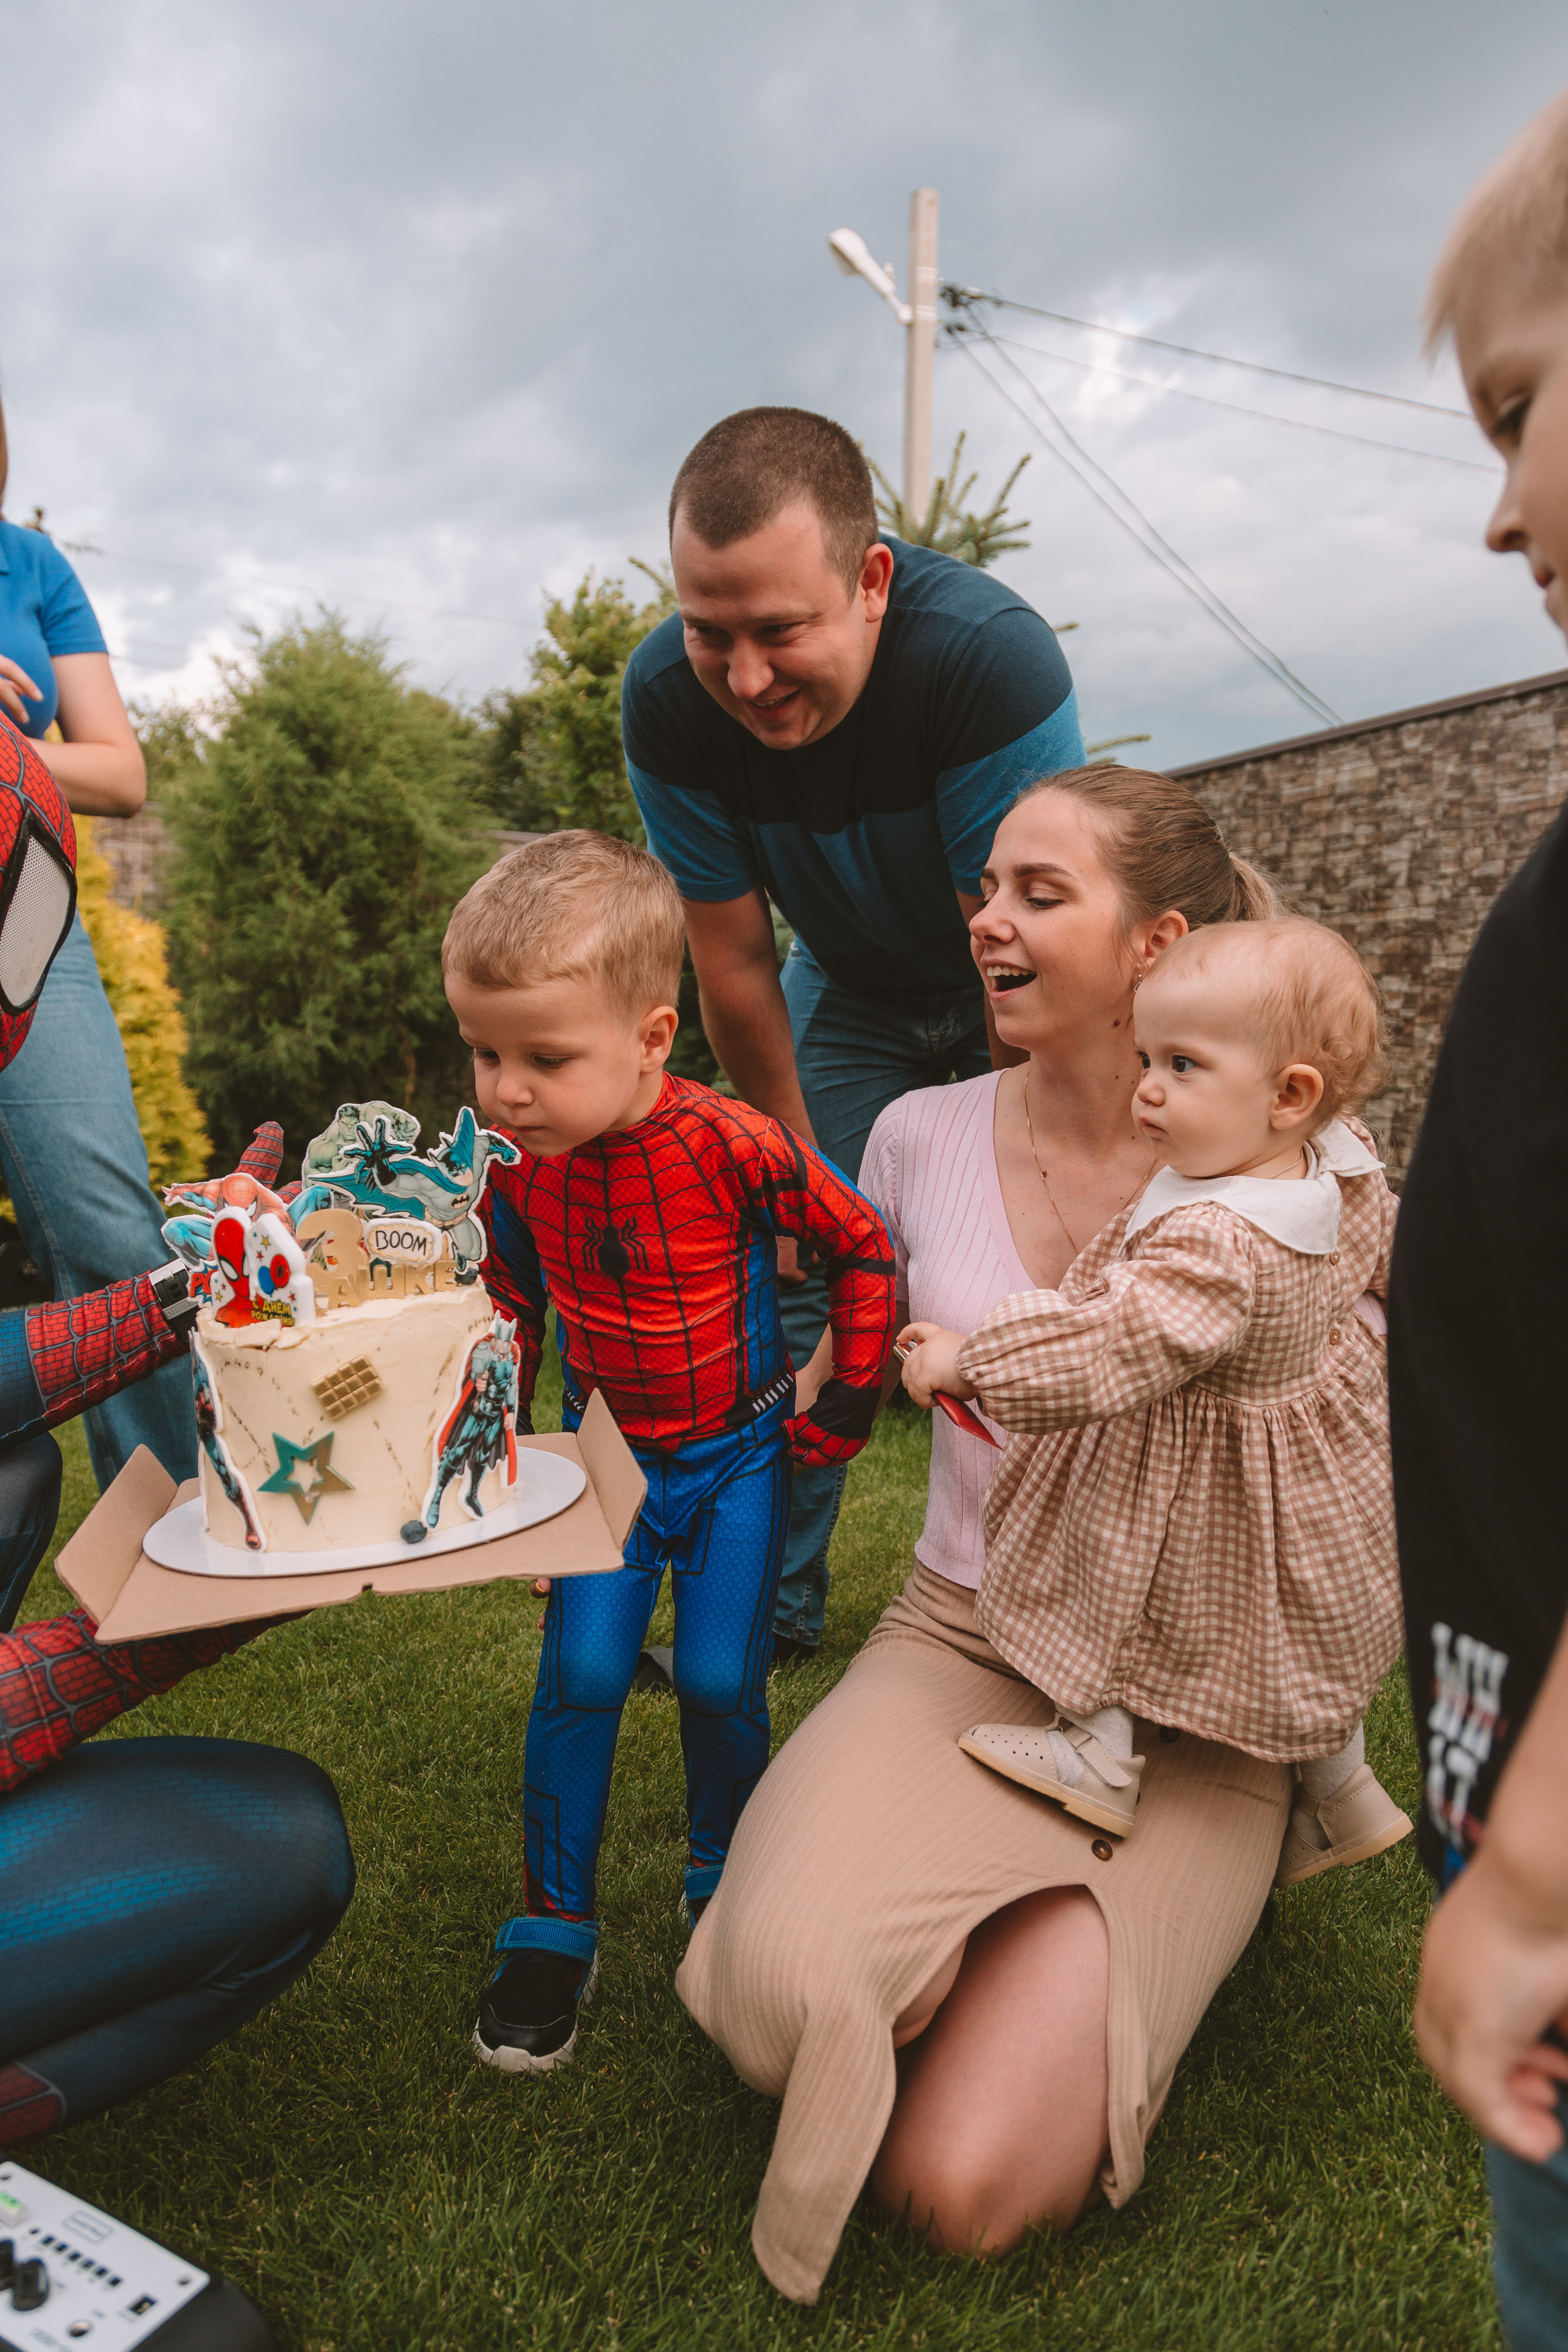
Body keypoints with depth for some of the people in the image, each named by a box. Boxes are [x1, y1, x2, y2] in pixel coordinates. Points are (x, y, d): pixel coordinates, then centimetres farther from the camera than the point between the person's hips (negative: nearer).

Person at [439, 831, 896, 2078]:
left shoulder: (734, 1146, -26)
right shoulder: (514, 1168, -11)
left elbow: (865, 1249, -12)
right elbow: (511, 1308, 8)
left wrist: (846, 1405, -6)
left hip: (739, 1456, -2)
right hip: (611, 1455, 3)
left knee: (721, 1682, 1)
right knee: (581, 1674, -4)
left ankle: (723, 1887, 30)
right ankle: (554, 1928, 17)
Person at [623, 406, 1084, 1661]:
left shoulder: (990, 654, -36)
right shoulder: (667, 700, -25)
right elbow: (736, 965, -16)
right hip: (853, 984, 3)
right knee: (795, 1269, -3)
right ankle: (769, 1598, 13)